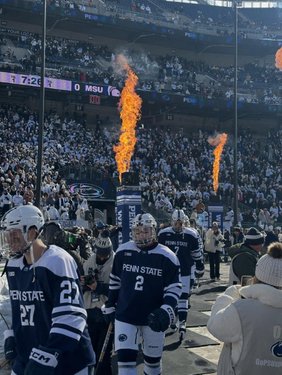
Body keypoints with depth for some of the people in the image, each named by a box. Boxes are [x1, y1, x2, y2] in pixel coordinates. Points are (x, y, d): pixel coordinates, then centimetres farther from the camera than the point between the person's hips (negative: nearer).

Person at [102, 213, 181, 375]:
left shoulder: (167, 257, -11)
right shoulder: (123, 252, -3)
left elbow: (174, 288, -7)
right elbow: (115, 281, 10)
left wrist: (166, 311, -20)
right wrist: (110, 305, 14)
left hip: (153, 317, -1)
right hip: (125, 315, 1)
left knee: (153, 358, 15)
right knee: (125, 358, -5)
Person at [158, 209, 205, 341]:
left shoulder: (192, 235, -9)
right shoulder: (163, 234, -5)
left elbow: (198, 254, 1)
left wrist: (200, 270, 6)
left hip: (185, 272, -2)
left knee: (183, 297, -8)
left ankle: (182, 324, -9)